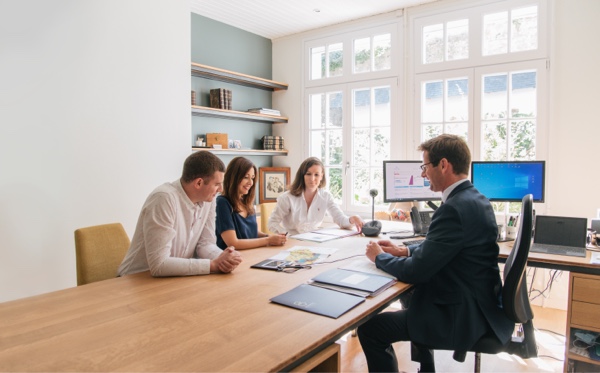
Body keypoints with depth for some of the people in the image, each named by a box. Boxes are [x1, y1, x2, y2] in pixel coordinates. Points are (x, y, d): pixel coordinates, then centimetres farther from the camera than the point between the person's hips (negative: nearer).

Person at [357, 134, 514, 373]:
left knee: (369, 328, -6)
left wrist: (379, 257, -6)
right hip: (477, 302, 10)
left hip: (464, 316, -10)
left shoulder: (455, 207, -26)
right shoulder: (473, 198, 5)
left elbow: (415, 271, -23)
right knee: (410, 297, 32)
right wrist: (403, 251, 7)